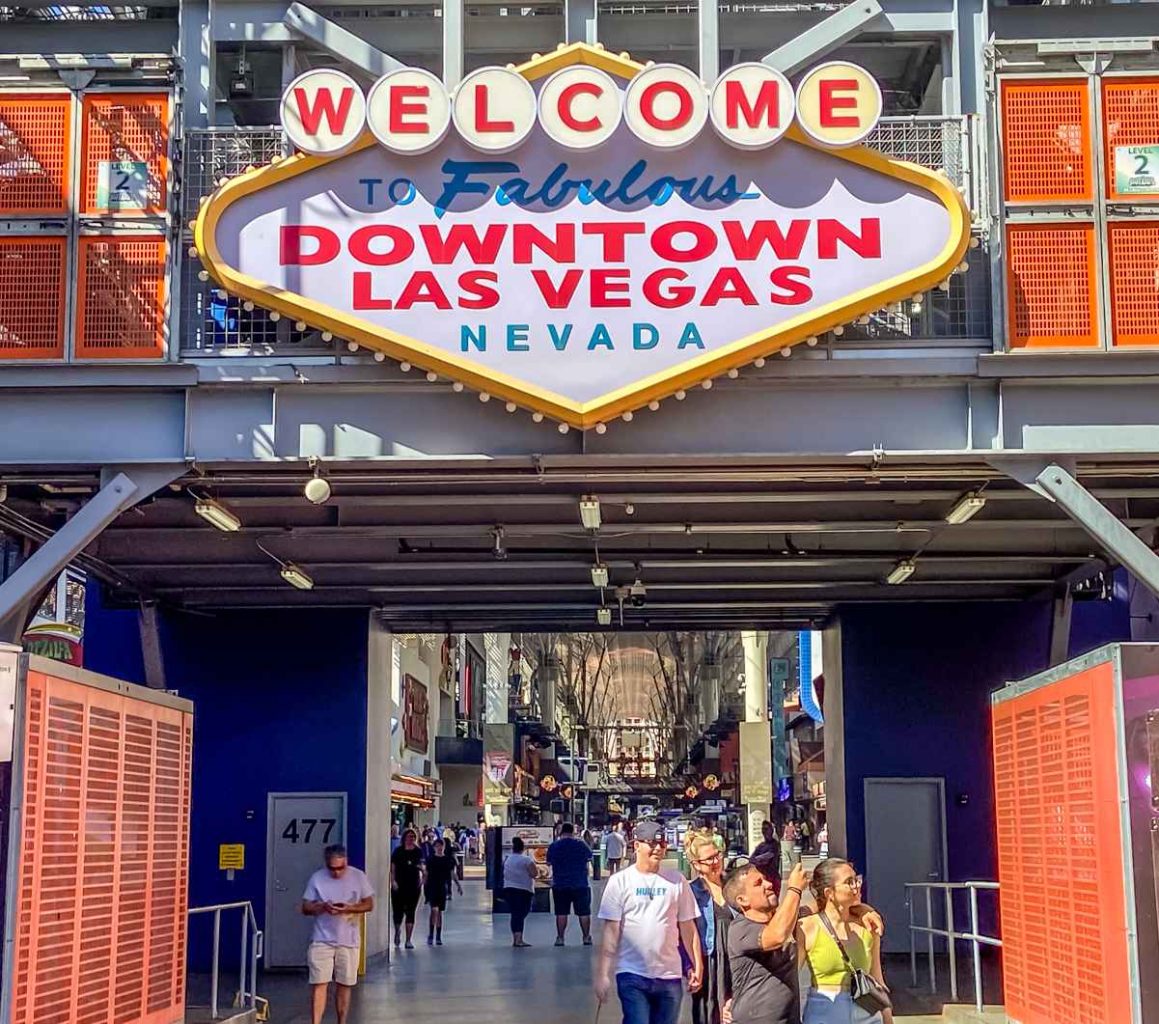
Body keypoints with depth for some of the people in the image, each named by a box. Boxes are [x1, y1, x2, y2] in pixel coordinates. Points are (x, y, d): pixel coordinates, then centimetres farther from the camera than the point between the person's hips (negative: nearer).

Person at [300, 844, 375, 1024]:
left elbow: (369, 904, 0)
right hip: (322, 940, -1)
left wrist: (349, 908, -18)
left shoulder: (358, 877, -2)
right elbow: (305, 908, 0)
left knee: (344, 985, 9)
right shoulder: (316, 878, -3)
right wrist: (322, 907, -21)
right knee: (319, 984, -8)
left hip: (349, 941, 1)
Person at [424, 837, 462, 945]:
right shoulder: (430, 860, 0)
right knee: (434, 910, -16)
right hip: (432, 888, -2)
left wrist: (459, 885, 6)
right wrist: (424, 887, -1)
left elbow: (452, 874, 10)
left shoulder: (448, 860, 5)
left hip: (443, 888, 2)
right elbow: (426, 874, 3)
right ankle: (430, 935, -7)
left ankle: (438, 936, 14)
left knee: (440, 912, 7)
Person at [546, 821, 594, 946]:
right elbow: (589, 858, 8)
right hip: (581, 884, -1)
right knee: (584, 912, 7)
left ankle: (560, 938, 6)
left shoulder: (553, 846, -2)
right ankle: (587, 937, 10)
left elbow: (549, 862, 10)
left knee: (561, 912, 6)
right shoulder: (581, 845, -5)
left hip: (559, 885, 1)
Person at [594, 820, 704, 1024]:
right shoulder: (620, 881, -2)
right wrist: (603, 973, -9)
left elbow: (687, 926, 8)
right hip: (632, 975, -3)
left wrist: (697, 965, 5)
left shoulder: (676, 880, 5)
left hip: (669, 976, 3)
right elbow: (611, 931, -4)